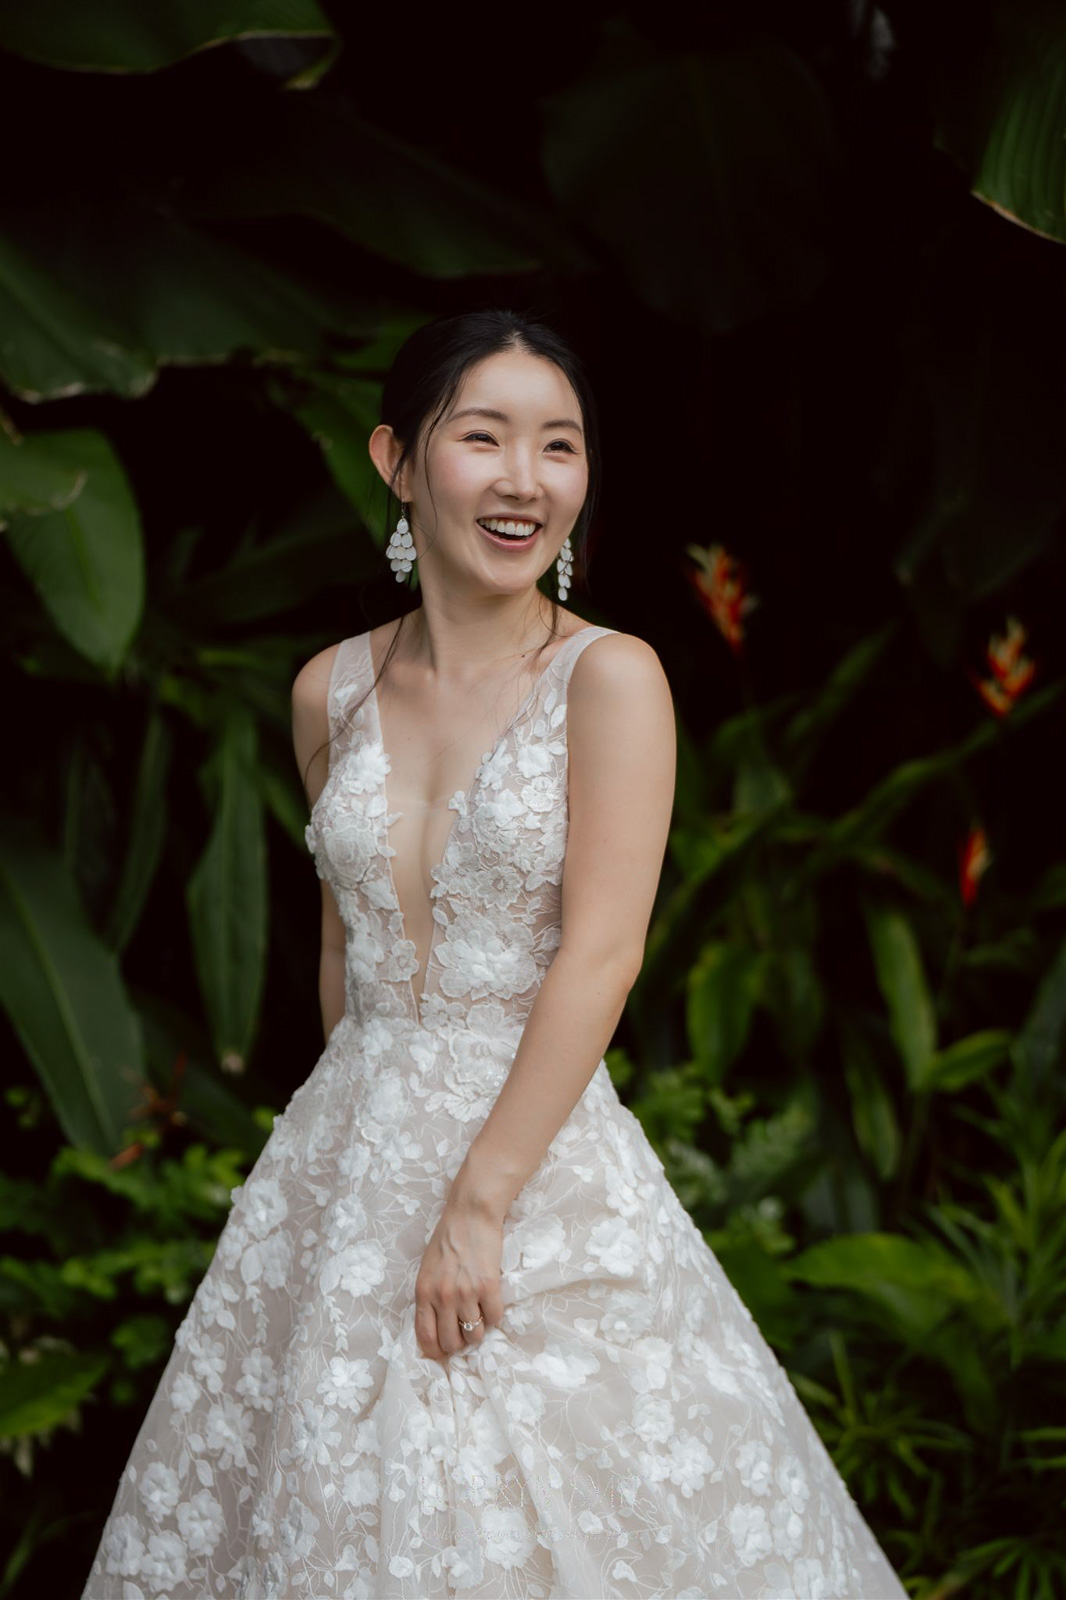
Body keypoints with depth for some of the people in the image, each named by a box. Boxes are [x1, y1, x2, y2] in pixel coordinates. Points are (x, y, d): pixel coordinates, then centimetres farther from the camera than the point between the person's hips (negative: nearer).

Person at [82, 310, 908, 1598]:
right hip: (346, 1155, 4)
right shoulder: (332, 691, 4)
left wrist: (478, 1203, -18)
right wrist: (365, 1138, 16)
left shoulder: (610, 676, -10)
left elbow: (602, 955, -15)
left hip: (540, 1150, -4)